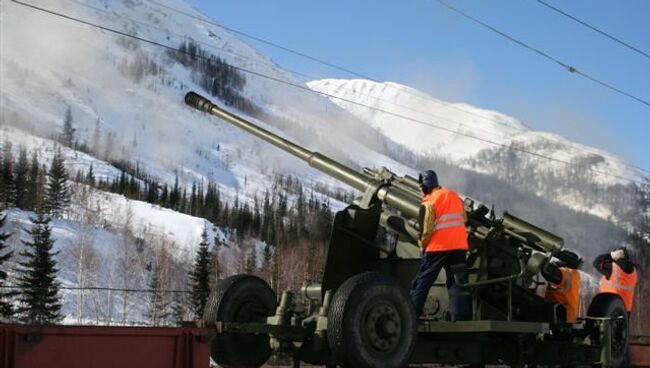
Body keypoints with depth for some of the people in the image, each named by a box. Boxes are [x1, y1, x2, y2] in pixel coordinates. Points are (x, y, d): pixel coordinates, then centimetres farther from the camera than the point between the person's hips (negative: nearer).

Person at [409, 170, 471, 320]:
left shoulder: (428, 203, -8)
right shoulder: (455, 196, 11)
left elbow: (425, 230, -9)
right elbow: (464, 219, 19)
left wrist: (423, 246, 7)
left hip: (438, 247, -5)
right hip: (460, 245, 5)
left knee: (422, 280, 2)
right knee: (458, 281, 9)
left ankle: (411, 313, 0)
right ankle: (460, 315, 1)